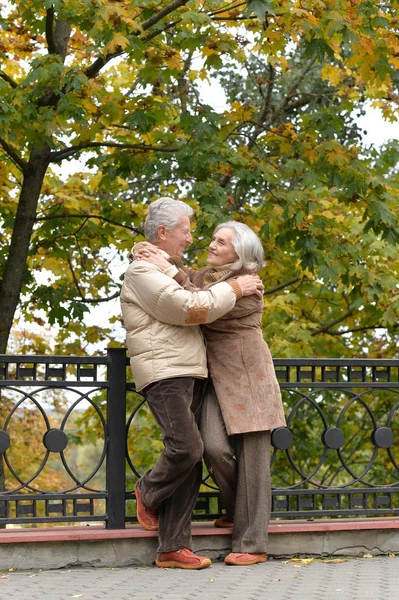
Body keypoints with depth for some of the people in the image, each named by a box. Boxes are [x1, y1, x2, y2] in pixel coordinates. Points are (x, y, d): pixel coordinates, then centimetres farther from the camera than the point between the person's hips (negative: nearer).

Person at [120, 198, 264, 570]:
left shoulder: (169, 272, 24)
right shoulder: (142, 272, -8)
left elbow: (188, 310, 41)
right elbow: (191, 309, -17)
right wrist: (235, 288, -9)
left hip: (190, 375, 9)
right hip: (164, 374, -9)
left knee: (190, 462, 1)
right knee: (186, 448, -21)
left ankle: (172, 548, 1)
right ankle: (149, 494, 9)